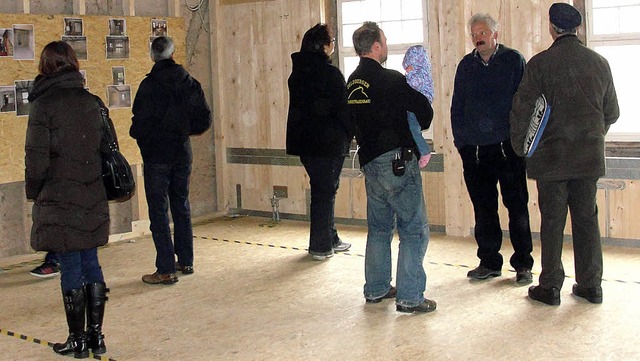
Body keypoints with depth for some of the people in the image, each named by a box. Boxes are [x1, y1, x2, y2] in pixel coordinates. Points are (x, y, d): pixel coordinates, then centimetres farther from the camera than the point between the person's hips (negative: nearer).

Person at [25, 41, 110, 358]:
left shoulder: (43, 104, -10)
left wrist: (33, 192, 4)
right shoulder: (91, 102, 6)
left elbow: (36, 157, -11)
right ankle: (96, 335, 18)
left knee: (70, 268, 3)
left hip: (59, 199, -5)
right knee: (91, 264, 12)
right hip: (93, 198, 5)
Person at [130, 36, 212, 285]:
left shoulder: (149, 85, -14)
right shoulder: (190, 84, 3)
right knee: (181, 207, 17)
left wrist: (136, 134, 4)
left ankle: (166, 270, 0)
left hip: (156, 155, -6)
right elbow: (204, 120, 5)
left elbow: (141, 123, -18)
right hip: (182, 154, 6)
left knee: (158, 211, -1)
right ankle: (186, 261, 24)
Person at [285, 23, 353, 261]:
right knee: (325, 191, 1)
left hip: (303, 140, 7)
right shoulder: (330, 73, -14)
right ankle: (321, 246, 6)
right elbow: (343, 109, -14)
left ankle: (330, 239, 24)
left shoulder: (297, 73, 9)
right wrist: (351, 133, 1)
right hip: (329, 142, -7)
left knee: (322, 189, 16)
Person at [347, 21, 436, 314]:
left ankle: (376, 289, 26)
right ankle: (409, 296, 1)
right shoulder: (391, 80, -15)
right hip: (396, 161, -8)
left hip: (370, 162, 8)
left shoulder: (352, 82, 7)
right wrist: (417, 126, 11)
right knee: (414, 230, 0)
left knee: (378, 228, 19)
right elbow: (425, 111, -11)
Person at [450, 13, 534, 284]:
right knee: (483, 208, 8)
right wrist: (460, 140, 5)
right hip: (475, 149, 3)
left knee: (517, 206, 1)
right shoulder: (466, 66, 11)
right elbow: (457, 106, 14)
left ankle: (523, 263, 11)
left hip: (508, 146, -3)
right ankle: (489, 262, 19)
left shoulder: (513, 60, 2)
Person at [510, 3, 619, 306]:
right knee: (587, 219, 11)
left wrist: (521, 147, 6)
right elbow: (612, 112, 11)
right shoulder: (599, 63, 4)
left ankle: (550, 287, 9)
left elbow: (521, 109, -8)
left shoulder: (540, 63, -9)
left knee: (552, 222, 3)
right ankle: (591, 286, 18)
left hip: (552, 156, -3)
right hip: (590, 156, 4)